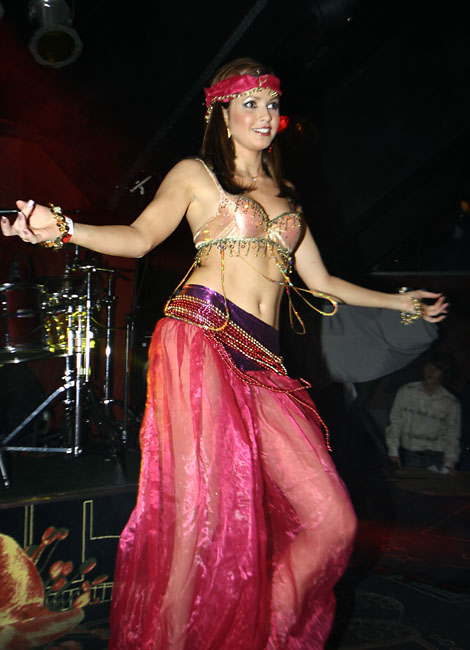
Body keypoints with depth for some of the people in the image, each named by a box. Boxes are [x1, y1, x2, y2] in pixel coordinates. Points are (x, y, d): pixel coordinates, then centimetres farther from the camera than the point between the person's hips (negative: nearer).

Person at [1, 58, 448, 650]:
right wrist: (61, 228, -16)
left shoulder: (284, 196, 28)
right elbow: (140, 236, 1)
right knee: (202, 517, -14)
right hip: (201, 339, -5)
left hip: (262, 365, 5)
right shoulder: (195, 173, 15)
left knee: (332, 521, -5)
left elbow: (319, 280, 30)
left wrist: (399, 303, 36)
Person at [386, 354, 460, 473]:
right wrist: (393, 451, -4)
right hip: (410, 453, 0)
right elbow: (395, 422, 2)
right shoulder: (406, 391, 1)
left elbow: (452, 436, 2)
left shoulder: (450, 402, 1)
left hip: (436, 454, 0)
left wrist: (449, 464, -6)